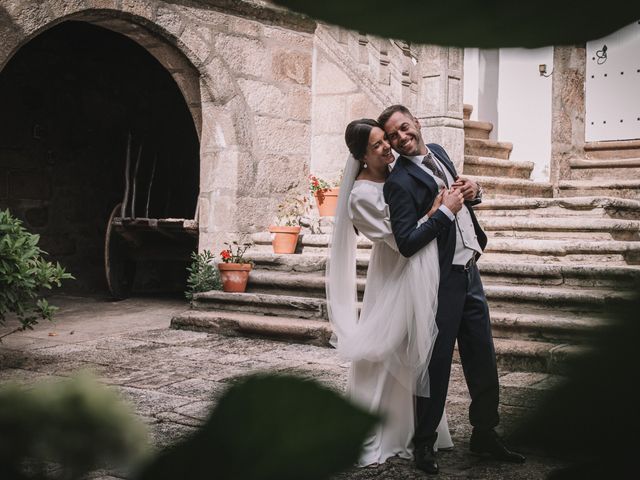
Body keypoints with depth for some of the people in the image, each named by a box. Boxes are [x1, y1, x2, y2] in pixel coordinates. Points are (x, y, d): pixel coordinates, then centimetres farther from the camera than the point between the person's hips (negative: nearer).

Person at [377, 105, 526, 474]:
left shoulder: (438, 152, 8)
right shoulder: (399, 182, -17)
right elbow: (406, 243, -24)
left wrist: (473, 192, 0)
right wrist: (447, 208, -21)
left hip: (469, 271, 7)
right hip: (441, 281, -7)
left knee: (483, 359, 14)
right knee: (437, 364, 3)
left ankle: (485, 435, 30)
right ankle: (425, 444, 20)